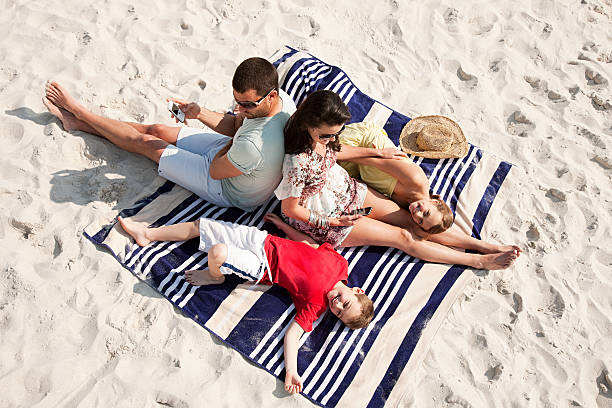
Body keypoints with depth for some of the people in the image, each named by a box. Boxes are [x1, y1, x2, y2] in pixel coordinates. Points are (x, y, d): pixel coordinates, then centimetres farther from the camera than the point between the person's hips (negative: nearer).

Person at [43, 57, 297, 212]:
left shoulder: (254, 145, -45)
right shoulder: (281, 97, -16)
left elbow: (215, 171, -24)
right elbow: (235, 125, -1)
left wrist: (231, 142, -9)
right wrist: (200, 113, -16)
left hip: (228, 191, -7)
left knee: (146, 143, 5)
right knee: (157, 130, 12)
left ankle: (78, 112, 29)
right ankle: (77, 121, 32)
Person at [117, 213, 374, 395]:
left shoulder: (315, 305, -16)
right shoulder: (338, 262, -8)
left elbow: (293, 333, -19)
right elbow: (309, 242, 5)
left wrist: (291, 370, -34)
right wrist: (281, 223, 13)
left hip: (259, 268, -5)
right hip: (262, 239, 5)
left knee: (217, 252, -34)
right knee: (200, 225, 9)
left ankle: (215, 277, 6)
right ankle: (147, 234, 33)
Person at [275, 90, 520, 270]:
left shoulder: (321, 135, -14)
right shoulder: (298, 163, -36)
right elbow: (291, 209, -23)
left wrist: (375, 152, 14)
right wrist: (332, 222, -18)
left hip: (344, 189, 7)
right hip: (320, 218, -7)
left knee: (412, 221, 2)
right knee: (403, 237, -7)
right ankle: (480, 261, 3)